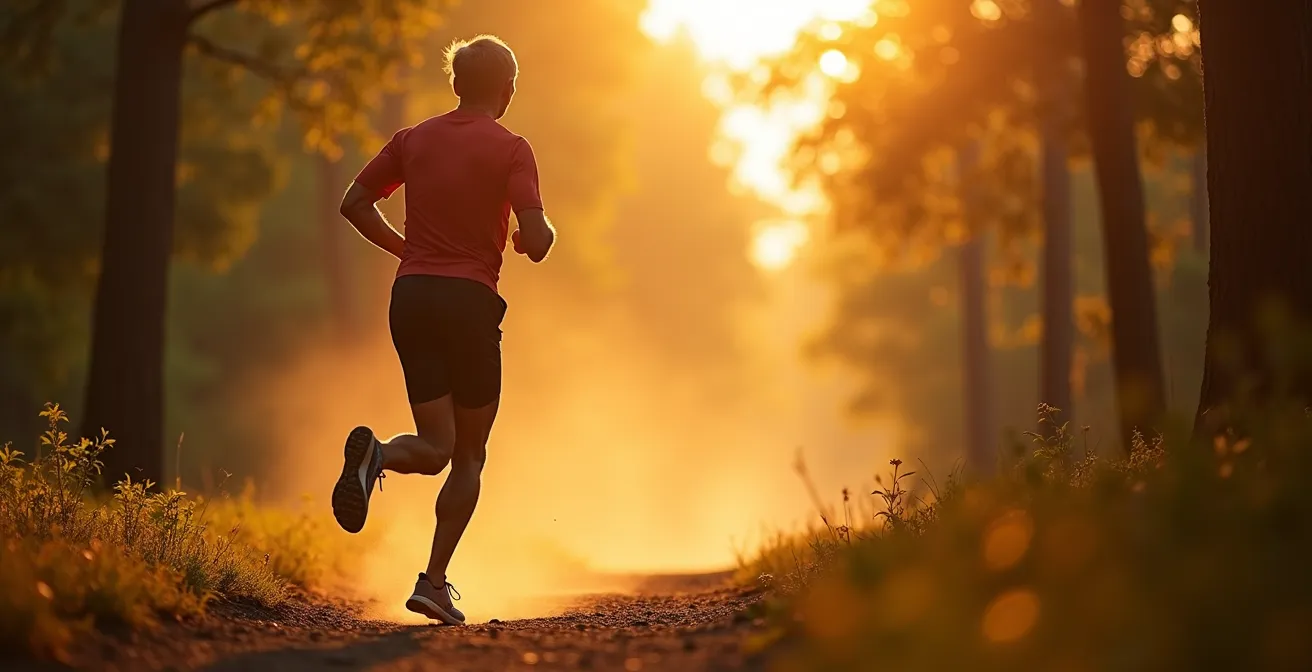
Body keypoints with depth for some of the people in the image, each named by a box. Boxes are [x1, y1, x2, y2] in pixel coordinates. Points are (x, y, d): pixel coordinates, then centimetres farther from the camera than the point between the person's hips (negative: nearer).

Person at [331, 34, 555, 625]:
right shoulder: (511, 150, -4)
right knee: (470, 455, 10)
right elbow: (536, 239, -14)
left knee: (437, 449, 6)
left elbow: (354, 204, 10)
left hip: (411, 296, 4)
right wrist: (539, 236, 10)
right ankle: (434, 581, 0)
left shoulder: (413, 139, 10)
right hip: (471, 300, -4)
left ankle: (375, 453, -28)